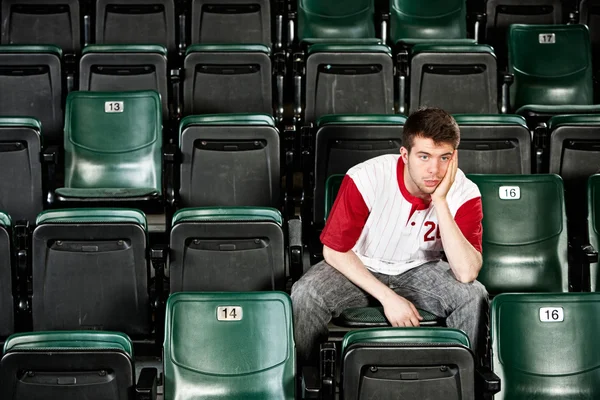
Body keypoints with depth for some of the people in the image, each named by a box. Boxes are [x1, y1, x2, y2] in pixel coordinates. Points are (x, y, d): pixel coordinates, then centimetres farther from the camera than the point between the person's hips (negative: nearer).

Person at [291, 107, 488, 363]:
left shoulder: (464, 193, -21)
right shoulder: (366, 179, -26)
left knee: (474, 296, -26)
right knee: (305, 294, -29)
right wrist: (387, 297, -23)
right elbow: (335, 250, -15)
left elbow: (466, 273, -31)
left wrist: (440, 202, -36)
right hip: (359, 268, -1)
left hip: (419, 270, 2)